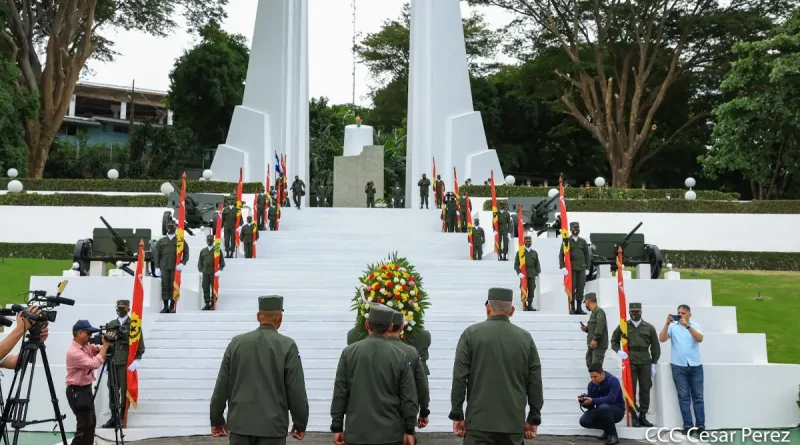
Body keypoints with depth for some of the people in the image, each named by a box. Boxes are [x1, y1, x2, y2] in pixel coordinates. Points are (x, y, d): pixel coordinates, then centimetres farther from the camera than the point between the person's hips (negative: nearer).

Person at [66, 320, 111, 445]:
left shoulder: (86, 346, 6)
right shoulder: (73, 351, -22)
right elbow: (95, 363, -28)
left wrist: (107, 344, -10)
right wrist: (105, 345, -22)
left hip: (87, 389, 10)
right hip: (77, 391, -10)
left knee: (91, 422, 16)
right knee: (85, 424, -9)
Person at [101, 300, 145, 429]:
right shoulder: (111, 324, 14)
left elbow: (140, 343, -2)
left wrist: (137, 360, -10)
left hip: (127, 362, -4)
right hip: (112, 362, 4)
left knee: (125, 390, -3)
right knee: (112, 389, 5)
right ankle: (114, 416, 11)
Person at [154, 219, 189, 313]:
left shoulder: (180, 241, 8)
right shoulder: (161, 241, 14)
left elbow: (186, 254, 5)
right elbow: (157, 255, 11)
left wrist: (182, 263, -10)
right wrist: (157, 267, 2)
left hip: (175, 268, -2)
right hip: (164, 267, 2)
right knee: (165, 286, -1)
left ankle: (172, 306, 4)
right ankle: (166, 306, 3)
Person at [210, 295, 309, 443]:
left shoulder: (237, 343, 3)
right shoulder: (287, 346, -6)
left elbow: (221, 386, 6)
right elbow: (296, 391, -6)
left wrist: (217, 420, 15)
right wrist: (300, 424, 5)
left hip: (240, 424, 3)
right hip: (272, 427, -3)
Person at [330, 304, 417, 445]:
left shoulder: (349, 353, -2)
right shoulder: (400, 356, -2)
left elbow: (340, 394, 0)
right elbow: (409, 398, -1)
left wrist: (337, 427, 7)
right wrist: (409, 430, 7)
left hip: (357, 433, 0)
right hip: (390, 433, 0)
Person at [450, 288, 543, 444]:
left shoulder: (471, 334, -1)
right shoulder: (525, 338, 5)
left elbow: (459, 378, -4)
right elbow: (535, 383, 6)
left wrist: (457, 415, 2)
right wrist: (534, 419, 13)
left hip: (480, 422, -2)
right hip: (514, 423, 3)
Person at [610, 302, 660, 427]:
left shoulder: (649, 327, 7)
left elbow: (655, 346, 7)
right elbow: (614, 341, 12)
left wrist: (654, 364, 3)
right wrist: (618, 351, -8)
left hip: (645, 362, 1)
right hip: (629, 361, -1)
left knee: (645, 390, 3)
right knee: (631, 390, -1)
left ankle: (643, 416, 11)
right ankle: (633, 417, 3)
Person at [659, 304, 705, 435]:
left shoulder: (695, 326, 6)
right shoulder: (673, 326, 4)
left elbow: (700, 339, -12)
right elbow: (661, 339, -8)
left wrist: (687, 326, -21)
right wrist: (667, 324, -18)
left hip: (695, 365, 1)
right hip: (678, 366, 0)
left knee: (698, 396, 2)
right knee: (684, 397, 1)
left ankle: (701, 425, 5)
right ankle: (687, 425, 3)